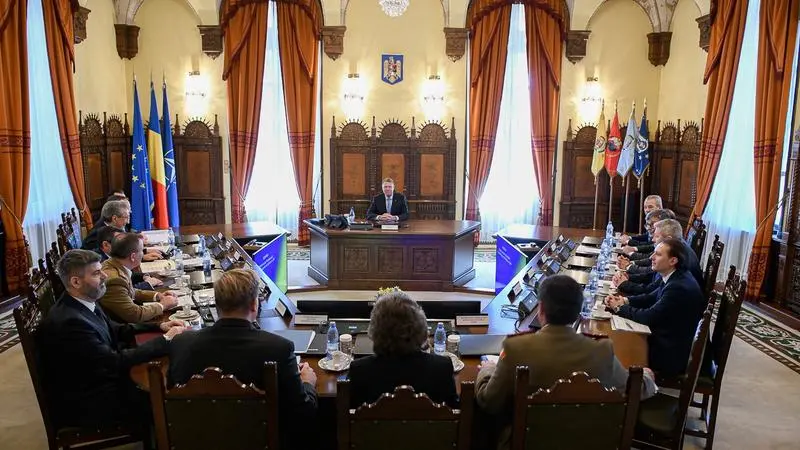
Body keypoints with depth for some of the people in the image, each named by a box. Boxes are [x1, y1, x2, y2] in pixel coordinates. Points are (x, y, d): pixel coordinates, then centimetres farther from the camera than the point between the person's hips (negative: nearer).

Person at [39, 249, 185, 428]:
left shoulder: (85, 303, -2)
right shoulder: (69, 321, -30)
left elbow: (116, 330, 12)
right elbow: (116, 361, -27)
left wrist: (160, 326, 0)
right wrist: (166, 339, -21)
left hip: (100, 379, 8)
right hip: (85, 405, -8)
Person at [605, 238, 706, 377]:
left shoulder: (679, 287, -28)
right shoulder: (675, 277, 1)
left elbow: (649, 317, -25)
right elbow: (651, 298, 12)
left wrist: (621, 307, -10)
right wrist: (625, 300, -5)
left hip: (672, 354, -8)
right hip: (667, 340, 8)